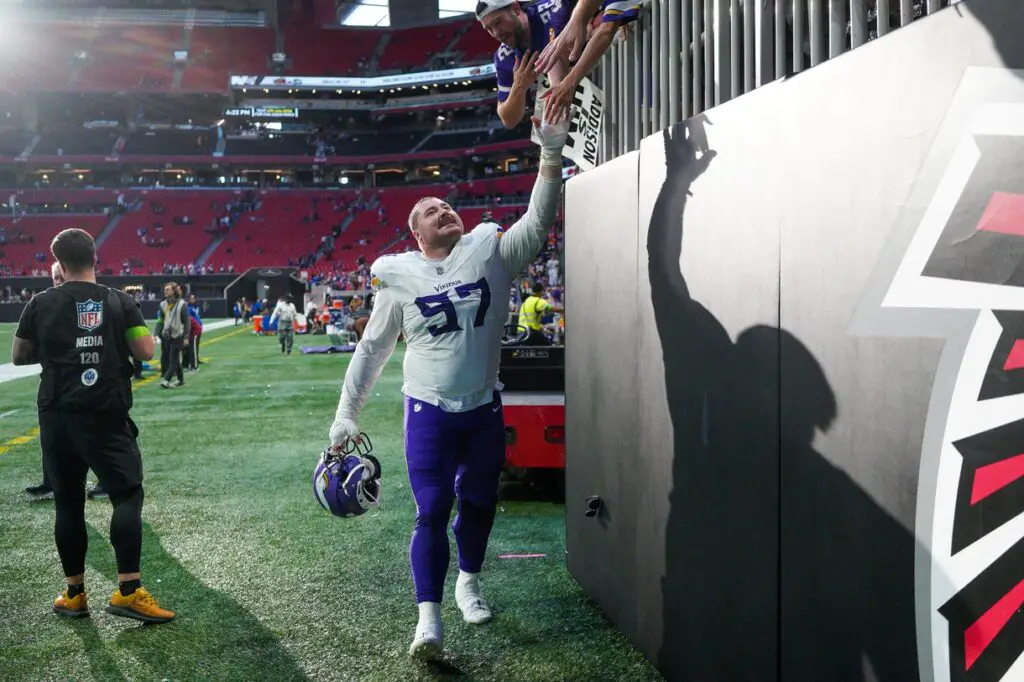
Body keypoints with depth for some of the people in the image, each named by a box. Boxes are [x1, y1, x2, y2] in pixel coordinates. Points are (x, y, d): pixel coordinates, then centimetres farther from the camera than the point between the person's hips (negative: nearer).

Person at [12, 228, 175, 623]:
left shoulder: (41, 305, 1)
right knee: (127, 495, 1)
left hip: (57, 416, 2)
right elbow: (146, 352, -5)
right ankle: (128, 592, -6)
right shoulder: (119, 302, -3)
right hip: (107, 416, -2)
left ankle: (74, 594, 18)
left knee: (67, 503, 10)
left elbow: (19, 357, 10)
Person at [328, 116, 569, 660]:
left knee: (479, 502, 16)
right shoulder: (397, 277, -4)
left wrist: (551, 157, -24)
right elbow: (371, 350, 2)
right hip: (429, 410, -2)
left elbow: (536, 226, -14)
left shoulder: (489, 250, -1)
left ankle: (469, 582, 41)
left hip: (484, 408, 2)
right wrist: (346, 415, 0)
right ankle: (429, 619, -1)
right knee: (432, 511, -7)